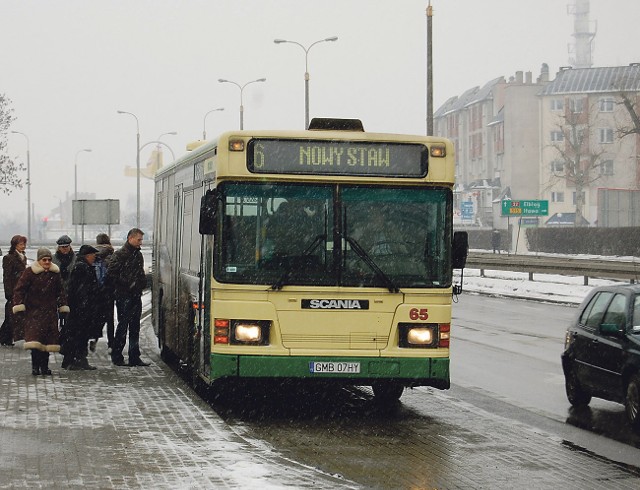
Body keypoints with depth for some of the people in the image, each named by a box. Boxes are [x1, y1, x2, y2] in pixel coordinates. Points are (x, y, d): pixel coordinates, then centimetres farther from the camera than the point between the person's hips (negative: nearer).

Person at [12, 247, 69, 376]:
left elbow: (60, 292, 19)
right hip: (34, 311, -4)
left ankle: (44, 366, 11)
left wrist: (63, 307, 16)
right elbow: (19, 289, -2)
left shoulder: (55, 273, 9)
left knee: (48, 339, 2)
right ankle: (35, 366, -10)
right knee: (35, 338, -14)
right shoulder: (30, 272, -4)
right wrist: (19, 306, -10)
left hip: (50, 311, 4)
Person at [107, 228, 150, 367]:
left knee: (135, 327, 8)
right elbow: (111, 274, -14)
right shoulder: (120, 255, -9)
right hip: (124, 296, -7)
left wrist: (142, 285, 11)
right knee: (123, 325, -4)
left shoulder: (138, 255, 15)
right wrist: (124, 286, -10)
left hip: (136, 296, 7)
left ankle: (134, 357, 12)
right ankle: (116, 356, 5)